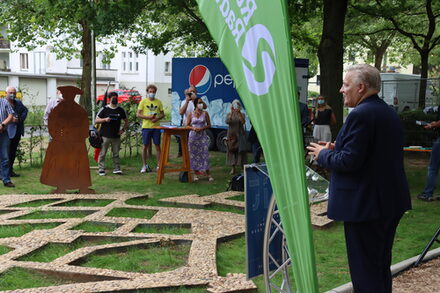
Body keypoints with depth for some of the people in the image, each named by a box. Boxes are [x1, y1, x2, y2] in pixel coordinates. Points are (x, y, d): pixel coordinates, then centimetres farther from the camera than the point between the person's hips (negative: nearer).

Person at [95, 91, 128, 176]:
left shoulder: (121, 110, 10)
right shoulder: (104, 109, 0)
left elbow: (126, 121, 20)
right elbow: (96, 120, 2)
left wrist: (123, 129, 6)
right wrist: (105, 120, -15)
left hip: (116, 136, 3)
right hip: (105, 136, -3)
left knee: (116, 153, 6)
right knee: (102, 153, -2)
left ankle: (116, 169, 12)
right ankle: (101, 169, 4)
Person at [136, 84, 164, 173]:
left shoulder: (158, 102, 8)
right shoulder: (143, 101, 2)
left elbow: (162, 114, 11)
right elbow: (138, 114, -1)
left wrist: (157, 118, -10)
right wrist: (148, 117, -15)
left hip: (156, 127, 2)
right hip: (146, 126, -1)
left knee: (157, 146, 3)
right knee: (145, 146, 2)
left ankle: (159, 165, 11)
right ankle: (144, 166, 13)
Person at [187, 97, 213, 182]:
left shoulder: (205, 113, 3)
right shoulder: (191, 114, 3)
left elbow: (209, 125, 5)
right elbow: (187, 125, 6)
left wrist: (202, 128, -12)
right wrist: (193, 128, -13)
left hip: (203, 136, -1)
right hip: (193, 136, 1)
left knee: (204, 154, -5)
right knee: (194, 155, 2)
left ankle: (208, 174, 2)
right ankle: (195, 173, 13)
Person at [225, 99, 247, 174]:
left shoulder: (242, 114, 3)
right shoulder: (229, 114, 5)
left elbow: (243, 122, -16)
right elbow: (227, 121, -15)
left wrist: (239, 113, -22)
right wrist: (231, 113, -22)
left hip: (240, 134, -1)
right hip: (231, 135, 1)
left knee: (241, 151, -3)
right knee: (231, 150, 1)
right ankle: (233, 168, 8)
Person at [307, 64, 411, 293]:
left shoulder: (360, 115, -19)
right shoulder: (390, 113, 11)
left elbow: (349, 161, -23)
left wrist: (323, 154, -5)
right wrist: (337, 149, 11)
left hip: (365, 205, -10)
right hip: (391, 202, 10)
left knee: (364, 268, -1)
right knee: (381, 266, 21)